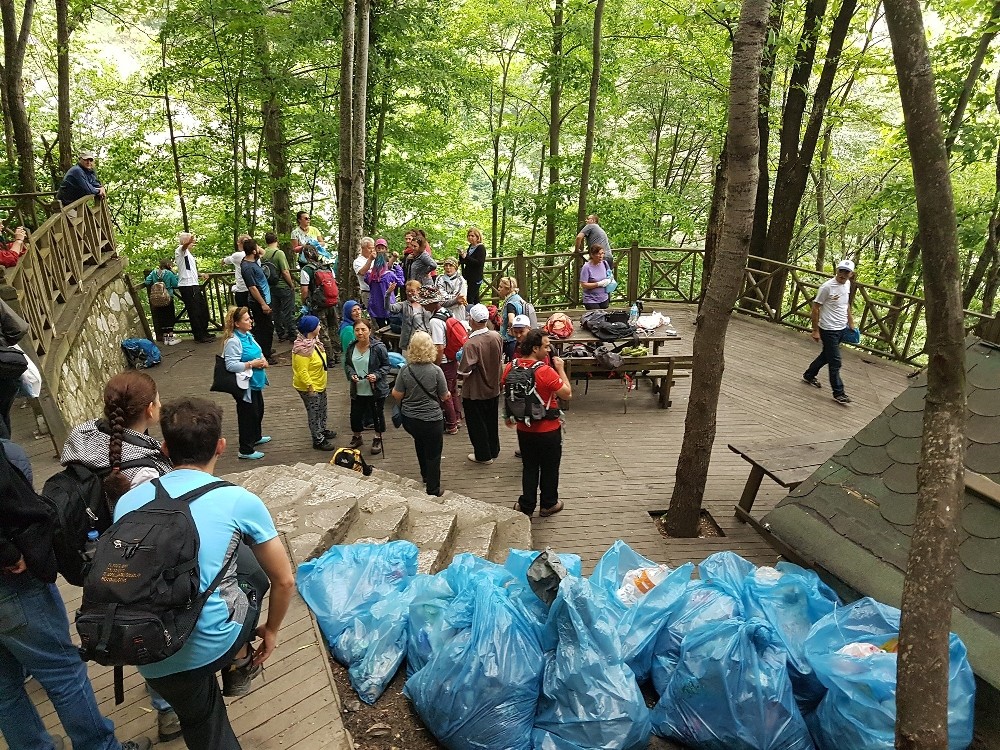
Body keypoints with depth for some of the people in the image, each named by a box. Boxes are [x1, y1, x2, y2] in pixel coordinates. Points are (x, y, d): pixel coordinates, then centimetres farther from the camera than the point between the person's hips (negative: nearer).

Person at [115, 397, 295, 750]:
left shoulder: (128, 501, 5)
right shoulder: (239, 500, -5)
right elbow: (285, 581, 3)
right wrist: (271, 630, 21)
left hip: (150, 659, 4)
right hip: (212, 646, -3)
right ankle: (240, 660, 27)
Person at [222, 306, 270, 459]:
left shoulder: (248, 335, 5)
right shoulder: (233, 341, -23)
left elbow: (258, 352, 20)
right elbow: (231, 365, -29)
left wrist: (263, 359, -1)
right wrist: (252, 364, -23)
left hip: (255, 382, 10)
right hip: (244, 385, -10)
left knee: (258, 410, 25)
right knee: (247, 415, 2)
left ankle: (256, 437, 47)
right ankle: (245, 450, 15)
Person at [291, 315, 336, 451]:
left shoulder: (313, 341, 2)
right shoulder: (303, 348, -29)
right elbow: (302, 371, -28)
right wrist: (310, 388, -23)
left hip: (319, 384, 10)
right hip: (309, 387, -10)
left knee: (322, 410, 24)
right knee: (314, 413, 3)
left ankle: (322, 431, 43)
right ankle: (318, 440, 15)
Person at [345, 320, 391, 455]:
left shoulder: (378, 347, -14)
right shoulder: (351, 347, -2)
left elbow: (386, 365, -6)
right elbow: (347, 364, 12)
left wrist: (377, 375, -22)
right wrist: (351, 374, -8)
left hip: (376, 390, -3)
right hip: (357, 390, 4)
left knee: (377, 414, 12)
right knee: (356, 414, 14)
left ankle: (377, 439, 33)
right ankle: (357, 438, 38)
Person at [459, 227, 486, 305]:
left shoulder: (481, 248, -12)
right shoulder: (470, 247, 13)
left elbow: (479, 263, -23)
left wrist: (466, 257, -24)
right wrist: (461, 255, -1)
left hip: (476, 278, -9)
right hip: (469, 277, 9)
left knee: (470, 299, -12)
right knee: (475, 298, 16)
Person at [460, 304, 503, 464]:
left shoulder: (471, 344, -29)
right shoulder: (497, 337, -9)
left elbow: (465, 371, -29)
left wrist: (459, 365, -9)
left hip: (475, 392, -6)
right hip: (493, 389, 6)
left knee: (476, 424, 12)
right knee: (492, 421, 21)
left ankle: (483, 455, 22)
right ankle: (493, 451, 35)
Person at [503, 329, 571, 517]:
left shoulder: (511, 367, -7)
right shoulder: (546, 371, -24)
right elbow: (567, 394, -15)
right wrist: (561, 369, -8)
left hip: (524, 429, 5)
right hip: (548, 430, -5)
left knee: (529, 467, 19)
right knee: (549, 468, 15)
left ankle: (526, 506, 26)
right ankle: (549, 504, 30)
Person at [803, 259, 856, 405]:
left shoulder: (847, 284, 5)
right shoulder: (827, 287, -18)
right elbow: (815, 307, -14)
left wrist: (851, 323, 19)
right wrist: (815, 331, -13)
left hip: (842, 328, 8)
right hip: (829, 330, -8)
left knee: (826, 356, 21)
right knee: (835, 362, -5)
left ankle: (809, 375, 41)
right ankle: (838, 393, 2)